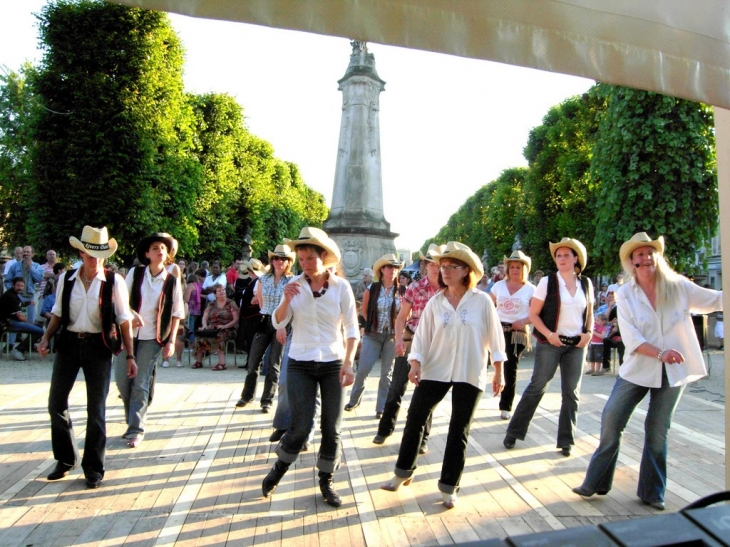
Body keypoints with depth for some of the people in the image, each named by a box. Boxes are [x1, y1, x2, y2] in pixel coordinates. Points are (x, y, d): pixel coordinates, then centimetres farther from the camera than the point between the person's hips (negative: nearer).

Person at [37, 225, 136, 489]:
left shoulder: (114, 282, -7)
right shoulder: (66, 279, 2)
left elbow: (124, 319, -4)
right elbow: (58, 313, 12)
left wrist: (130, 355, -5)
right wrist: (46, 338, -3)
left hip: (99, 346, -3)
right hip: (69, 343, 3)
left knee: (96, 408, 4)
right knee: (56, 402, 8)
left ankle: (93, 468, 19)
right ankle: (65, 459, 30)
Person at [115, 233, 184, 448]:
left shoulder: (172, 281, -2)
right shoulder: (135, 273, -1)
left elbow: (176, 314, 1)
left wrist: (171, 341, -4)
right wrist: (131, 313, -17)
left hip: (152, 337, -2)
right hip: (128, 333, 2)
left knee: (141, 384, -1)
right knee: (122, 379, 6)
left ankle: (136, 429, 10)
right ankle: (132, 420, 28)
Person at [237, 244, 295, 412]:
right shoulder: (263, 279, 4)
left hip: (283, 325, -3)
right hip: (265, 322, 3)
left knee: (274, 364, 4)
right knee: (253, 359, 7)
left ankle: (267, 400, 14)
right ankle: (247, 395, 23)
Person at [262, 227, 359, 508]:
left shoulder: (341, 287, -7)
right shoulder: (295, 285, -4)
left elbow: (352, 329, -4)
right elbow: (278, 323, -3)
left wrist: (348, 363, -13)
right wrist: (286, 300, -20)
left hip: (333, 364, 0)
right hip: (300, 364, 0)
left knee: (332, 428, 5)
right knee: (300, 427, -4)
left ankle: (326, 481, 26)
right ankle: (279, 468, 25)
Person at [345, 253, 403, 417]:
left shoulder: (401, 291, -2)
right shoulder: (372, 289, -5)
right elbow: (364, 311, 7)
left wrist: (399, 332, 3)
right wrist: (374, 324, 7)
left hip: (392, 336, 1)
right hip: (373, 335, -1)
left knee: (387, 373, 6)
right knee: (363, 369, -6)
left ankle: (381, 408, 16)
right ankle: (354, 399, 19)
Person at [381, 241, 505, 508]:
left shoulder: (482, 301, -6)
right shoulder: (435, 302, 1)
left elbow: (494, 336, -1)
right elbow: (422, 335, 1)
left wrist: (498, 373, -1)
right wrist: (415, 364, -12)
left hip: (469, 375, -2)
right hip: (435, 370, 3)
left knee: (459, 431, 6)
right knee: (414, 419, 5)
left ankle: (449, 487, 20)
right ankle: (403, 473, 25)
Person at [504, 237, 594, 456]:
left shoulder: (586, 284, 6)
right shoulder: (548, 281, -5)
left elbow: (589, 313, 17)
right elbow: (533, 314, -6)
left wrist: (589, 332, -1)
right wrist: (548, 334, -18)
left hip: (576, 344, 4)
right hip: (551, 342, -3)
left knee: (571, 392, 6)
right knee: (536, 387, 1)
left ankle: (566, 440, 19)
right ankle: (514, 432, 12)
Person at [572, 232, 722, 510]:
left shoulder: (679, 287, -2)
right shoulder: (625, 294, -5)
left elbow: (716, 299, 6)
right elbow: (631, 338, -13)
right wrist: (660, 353, -25)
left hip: (672, 372, 1)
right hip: (637, 371, -1)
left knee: (657, 432, 11)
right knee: (610, 422, -1)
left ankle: (652, 492, 25)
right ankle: (595, 483, 15)